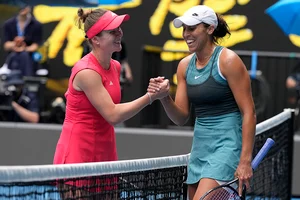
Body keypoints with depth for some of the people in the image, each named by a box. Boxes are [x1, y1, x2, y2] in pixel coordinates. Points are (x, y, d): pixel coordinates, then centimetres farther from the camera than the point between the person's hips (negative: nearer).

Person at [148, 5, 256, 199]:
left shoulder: (227, 60, -11)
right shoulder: (185, 65, 8)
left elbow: (249, 113, -12)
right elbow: (181, 117, 10)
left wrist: (245, 161, -17)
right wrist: (164, 97, -11)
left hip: (227, 144, -7)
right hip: (200, 146, 7)